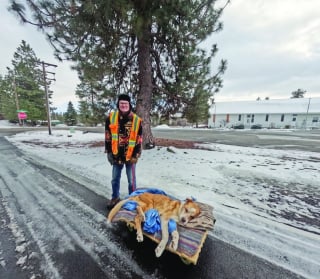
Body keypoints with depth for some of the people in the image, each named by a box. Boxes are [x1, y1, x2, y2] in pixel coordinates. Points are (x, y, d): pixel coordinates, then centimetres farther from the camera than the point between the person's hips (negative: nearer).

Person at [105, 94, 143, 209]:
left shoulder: (136, 120, -8)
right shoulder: (111, 117, -1)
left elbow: (139, 139, -5)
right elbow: (107, 136, 4)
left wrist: (136, 156, -7)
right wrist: (109, 152, 2)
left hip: (130, 155, -2)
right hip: (116, 155, 3)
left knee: (131, 180, 9)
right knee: (115, 178, 18)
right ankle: (115, 198, 40)